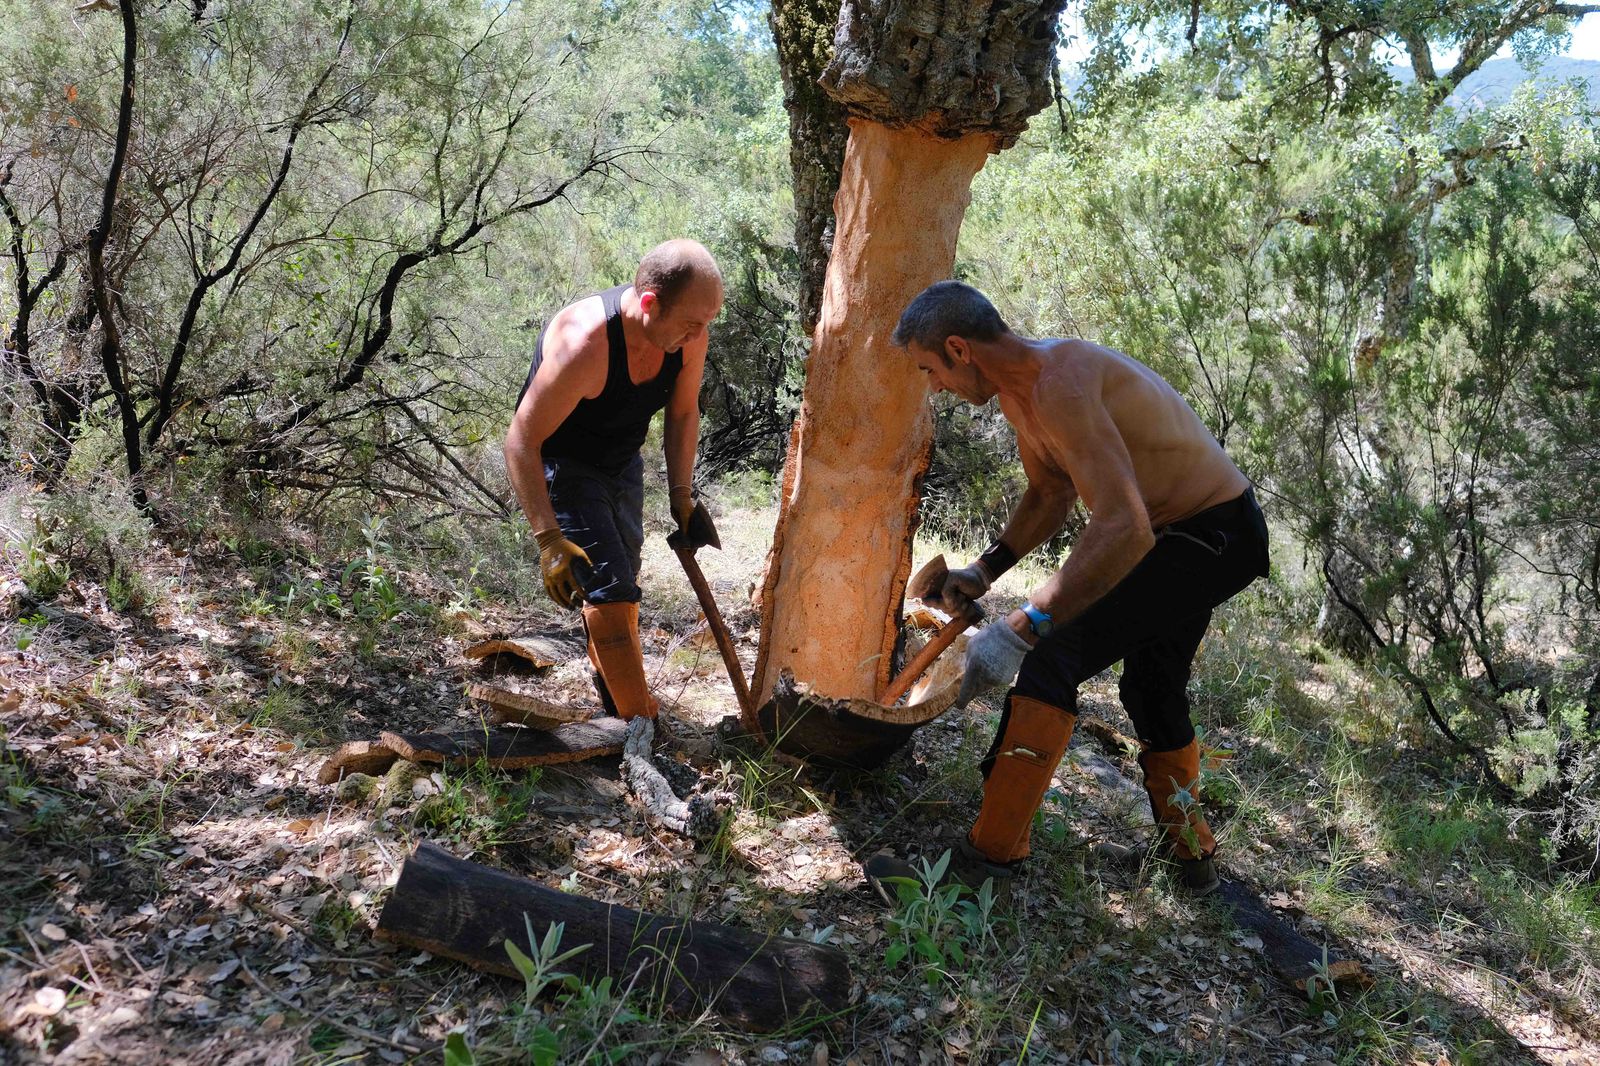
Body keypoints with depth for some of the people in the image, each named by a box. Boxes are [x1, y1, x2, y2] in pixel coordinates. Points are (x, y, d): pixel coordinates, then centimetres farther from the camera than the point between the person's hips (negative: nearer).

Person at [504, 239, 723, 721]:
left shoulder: (688, 334, -19)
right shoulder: (584, 343, -39)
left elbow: (683, 413, 1)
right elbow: (521, 442, -32)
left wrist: (681, 495, -5)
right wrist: (549, 538, -38)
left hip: (623, 463, 7)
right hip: (561, 465, -7)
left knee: (619, 589, 21)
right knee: (610, 590, -15)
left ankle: (612, 692, 43)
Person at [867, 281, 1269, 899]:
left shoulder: (1060, 382, -30)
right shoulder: (1017, 390, 2)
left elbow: (1125, 529, -41)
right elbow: (1049, 496, 18)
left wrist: (1021, 628, -43)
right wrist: (988, 568, 7)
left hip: (1214, 538, -11)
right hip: (1179, 534, 11)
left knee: (1054, 658, -21)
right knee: (1152, 692, 25)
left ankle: (984, 865, -17)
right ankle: (1192, 855, 45)